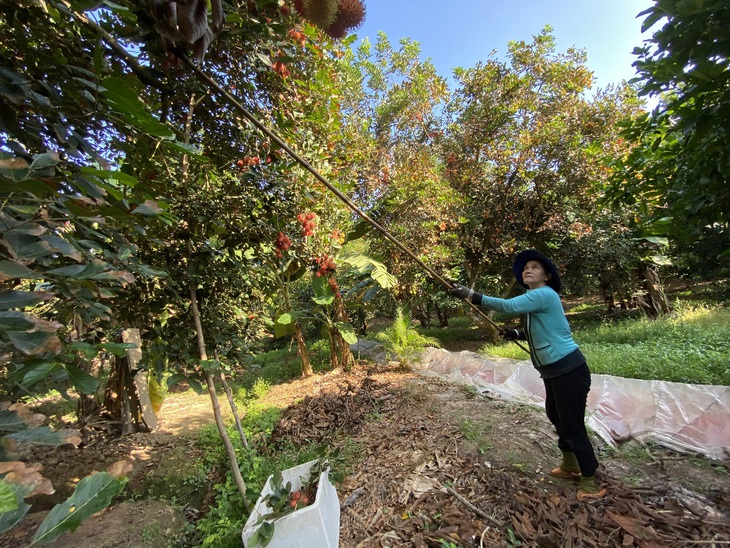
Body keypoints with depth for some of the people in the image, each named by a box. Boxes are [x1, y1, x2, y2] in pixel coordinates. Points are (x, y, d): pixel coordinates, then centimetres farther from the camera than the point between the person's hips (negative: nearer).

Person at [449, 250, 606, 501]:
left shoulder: (545, 294, -20)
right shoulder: (534, 298, 10)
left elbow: (509, 306, -33)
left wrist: (472, 295, -33)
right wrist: (516, 333, 3)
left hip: (569, 370, -11)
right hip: (553, 371, 11)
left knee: (572, 426, 2)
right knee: (556, 416, 24)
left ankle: (591, 482, 23)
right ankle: (570, 466, 44)